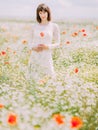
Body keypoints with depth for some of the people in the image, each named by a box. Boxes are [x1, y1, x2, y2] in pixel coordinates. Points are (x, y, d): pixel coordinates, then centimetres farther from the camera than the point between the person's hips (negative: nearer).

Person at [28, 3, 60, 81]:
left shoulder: (54, 26, -1)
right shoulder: (35, 26, 5)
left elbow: (57, 44, 3)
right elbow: (32, 42, 13)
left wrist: (47, 46, -14)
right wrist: (33, 47, -9)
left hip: (46, 57, -2)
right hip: (35, 56, 2)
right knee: (34, 78, 5)